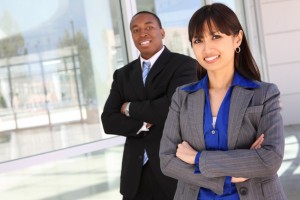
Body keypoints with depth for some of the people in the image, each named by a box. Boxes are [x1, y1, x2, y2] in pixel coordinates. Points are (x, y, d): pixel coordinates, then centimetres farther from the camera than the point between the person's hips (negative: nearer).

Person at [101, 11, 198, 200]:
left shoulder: (184, 64, -5)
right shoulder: (123, 74, 11)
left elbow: (173, 107, -20)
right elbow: (108, 121, 3)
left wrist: (130, 108, -7)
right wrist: (143, 124, -14)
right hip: (135, 174, 4)